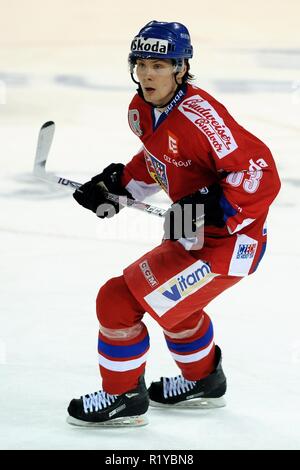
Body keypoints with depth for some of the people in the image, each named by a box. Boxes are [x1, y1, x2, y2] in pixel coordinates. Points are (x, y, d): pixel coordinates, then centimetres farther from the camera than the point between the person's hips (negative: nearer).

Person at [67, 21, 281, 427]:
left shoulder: (199, 116, -29)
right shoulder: (142, 110, 0)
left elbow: (260, 173, -28)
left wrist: (211, 208, -33)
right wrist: (118, 184, 8)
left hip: (227, 241, -10)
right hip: (194, 232, 10)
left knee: (119, 300, -9)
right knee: (173, 300, 33)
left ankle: (124, 399, 9)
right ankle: (204, 382, 54)